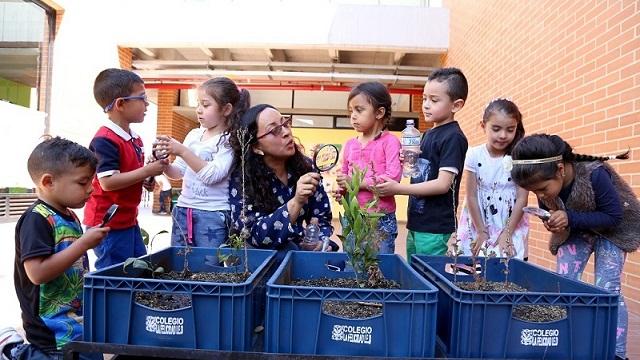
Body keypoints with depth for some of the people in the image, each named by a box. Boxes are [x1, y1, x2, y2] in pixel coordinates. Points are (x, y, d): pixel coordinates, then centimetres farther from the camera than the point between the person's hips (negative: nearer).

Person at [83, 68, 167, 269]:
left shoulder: (135, 139, 11)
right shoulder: (105, 140, -19)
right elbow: (107, 182, -26)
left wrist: (147, 180, 5)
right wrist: (146, 171, -22)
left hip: (129, 220, 10)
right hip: (108, 223, -9)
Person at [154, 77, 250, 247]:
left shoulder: (230, 141, -9)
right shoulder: (193, 135, 8)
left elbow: (212, 175, -19)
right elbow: (178, 172, 12)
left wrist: (182, 151, -22)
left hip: (213, 216, -6)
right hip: (183, 211, 6)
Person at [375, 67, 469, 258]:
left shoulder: (453, 137, -13)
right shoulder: (428, 135, 12)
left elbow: (443, 184, -19)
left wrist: (398, 189, -19)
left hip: (435, 228, -8)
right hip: (416, 222, 8)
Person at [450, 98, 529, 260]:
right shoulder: (474, 155, -5)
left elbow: (522, 199, -7)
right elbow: (471, 196, -4)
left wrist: (507, 234, -11)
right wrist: (482, 232, -6)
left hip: (511, 226, 0)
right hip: (477, 225, 1)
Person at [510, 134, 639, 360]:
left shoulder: (595, 175, -38)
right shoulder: (545, 183, -22)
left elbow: (614, 216, -27)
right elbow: (553, 212, -3)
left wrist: (570, 219, -39)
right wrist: (553, 220, -28)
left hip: (612, 229, -4)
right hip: (575, 231, 4)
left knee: (606, 290, -10)